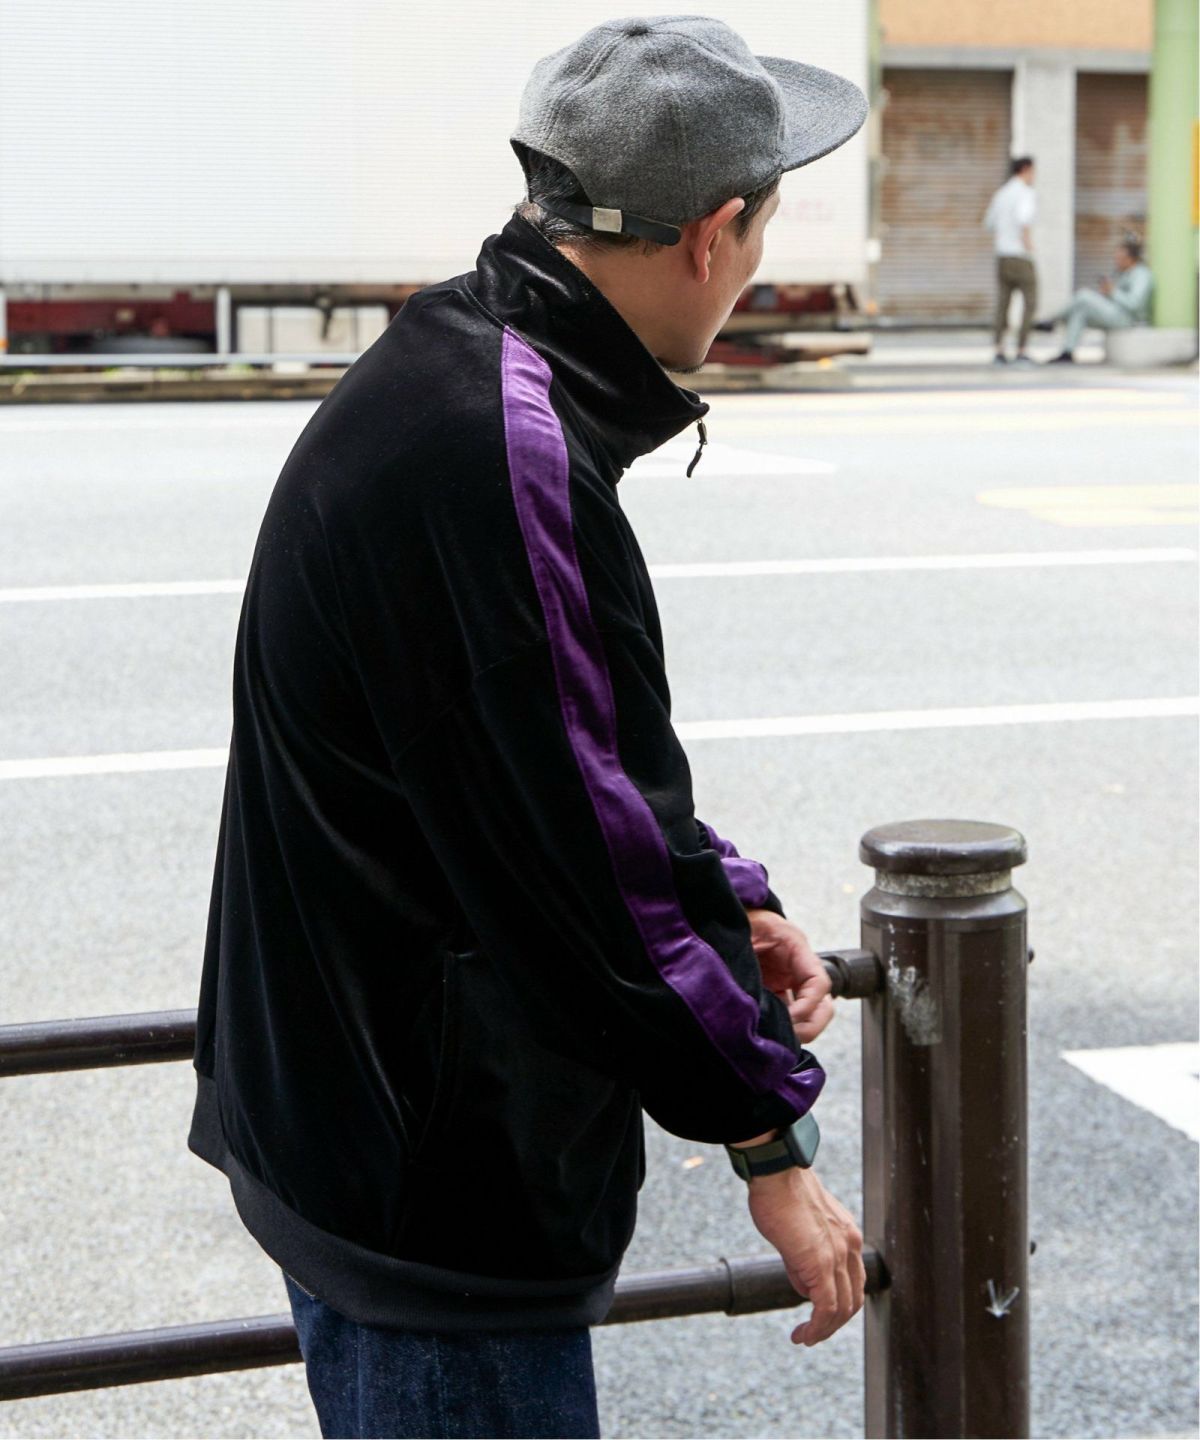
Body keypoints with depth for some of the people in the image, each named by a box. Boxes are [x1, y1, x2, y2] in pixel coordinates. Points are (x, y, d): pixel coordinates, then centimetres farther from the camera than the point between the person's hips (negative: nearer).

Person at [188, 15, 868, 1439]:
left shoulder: (449, 366, 8)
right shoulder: (499, 453, -25)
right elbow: (581, 851, -24)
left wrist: (722, 904, 10)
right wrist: (771, 1144, -14)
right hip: (429, 1183, -10)